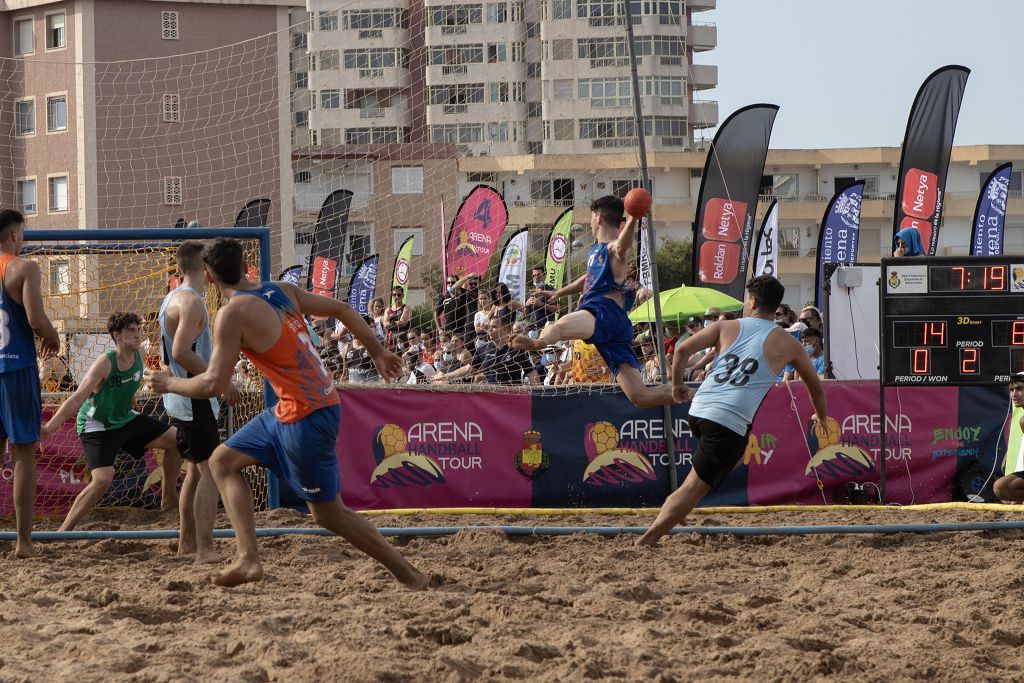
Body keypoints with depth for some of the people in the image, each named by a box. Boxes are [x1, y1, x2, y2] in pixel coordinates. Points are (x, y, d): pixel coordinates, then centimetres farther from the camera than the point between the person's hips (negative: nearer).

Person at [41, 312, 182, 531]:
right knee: (103, 478, -26)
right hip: (96, 426, -8)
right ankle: (63, 531, -18)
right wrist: (50, 427, -42)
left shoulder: (138, 357, -6)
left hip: (125, 419, 8)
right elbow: (78, 398, -34)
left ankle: (169, 499, 22)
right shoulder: (104, 364, -28)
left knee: (175, 439, 6)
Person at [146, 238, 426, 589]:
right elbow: (341, 309, 13)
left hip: (305, 416, -9)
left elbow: (214, 384, -18)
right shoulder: (282, 290, 6)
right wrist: (377, 351, 26)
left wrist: (170, 383, 0)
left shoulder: (233, 313, -16)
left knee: (329, 514, 5)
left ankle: (409, 576, 13)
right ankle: (248, 559, 6)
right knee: (223, 461, 14)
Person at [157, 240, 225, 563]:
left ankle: (187, 541, 28)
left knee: (196, 469, 19)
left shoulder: (172, 298, 15)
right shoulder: (192, 302, -17)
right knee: (212, 470, -12)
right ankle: (204, 549, -16)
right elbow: (181, 353, -27)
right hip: (193, 400, -10)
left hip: (180, 399, 10)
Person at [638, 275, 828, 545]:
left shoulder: (727, 327, 11)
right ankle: (647, 540, -11)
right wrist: (822, 417, 42)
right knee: (694, 487, -3)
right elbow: (815, 386, 23)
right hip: (730, 421, -4)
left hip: (697, 411, 4)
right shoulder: (787, 344, 9)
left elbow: (682, 349, 2)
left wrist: (677, 382, 19)